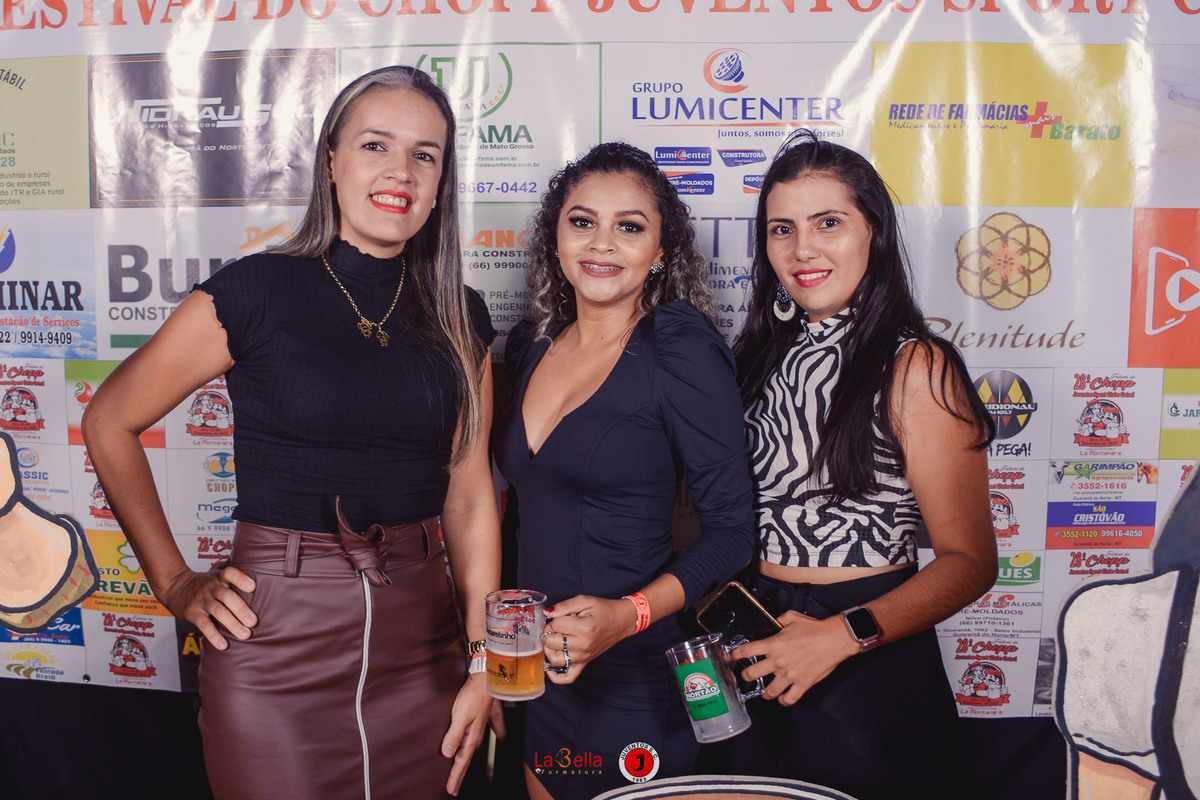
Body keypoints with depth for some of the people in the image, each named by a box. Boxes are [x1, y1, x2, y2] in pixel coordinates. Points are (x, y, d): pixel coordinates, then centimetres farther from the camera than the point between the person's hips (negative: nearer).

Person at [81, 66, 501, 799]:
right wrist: (174, 583, -2)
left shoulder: (458, 318, 4)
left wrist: (485, 663, 1)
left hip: (421, 645, 4)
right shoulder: (256, 292, -7)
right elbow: (110, 423, 2)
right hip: (275, 646, -3)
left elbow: (469, 494, 4)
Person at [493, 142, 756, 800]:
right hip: (537, 667, 6)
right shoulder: (537, 351, 5)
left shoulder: (682, 351, -14)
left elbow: (731, 528, -14)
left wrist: (629, 614, -24)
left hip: (634, 677, -5)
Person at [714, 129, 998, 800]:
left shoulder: (914, 367, -13)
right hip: (761, 655, 6)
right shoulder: (765, 353, 5)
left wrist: (842, 635, -24)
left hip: (869, 668, -5)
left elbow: (970, 561, -14)